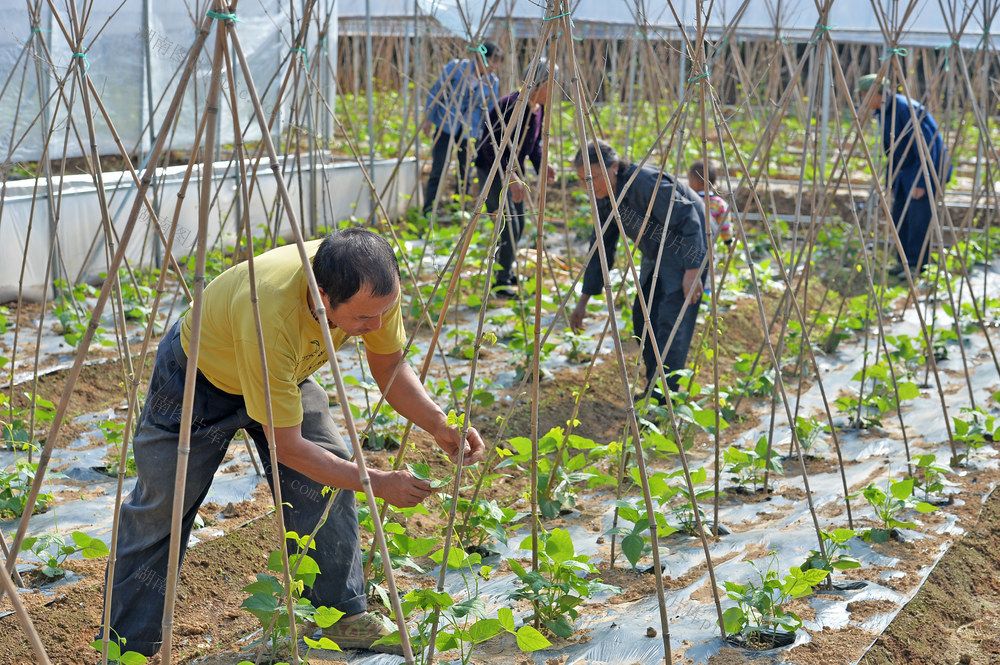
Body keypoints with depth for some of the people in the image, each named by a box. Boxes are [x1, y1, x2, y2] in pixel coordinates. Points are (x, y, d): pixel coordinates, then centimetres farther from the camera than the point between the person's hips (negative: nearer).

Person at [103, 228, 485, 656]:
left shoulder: (373, 285, -29)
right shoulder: (268, 316, -45)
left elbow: (389, 368, -9)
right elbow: (287, 446, -34)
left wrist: (439, 425, -26)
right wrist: (379, 483, -30)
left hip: (286, 375, 5)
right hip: (198, 377, -5)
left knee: (331, 480, -9)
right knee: (161, 511, 0)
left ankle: (344, 617, 7)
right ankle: (123, 646, 16)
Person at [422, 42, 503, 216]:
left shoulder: (493, 82, -2)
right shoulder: (456, 67, -11)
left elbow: (489, 113, 7)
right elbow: (436, 91, -2)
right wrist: (428, 118, -4)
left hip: (470, 131, 3)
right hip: (446, 125, -3)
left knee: (465, 172, 4)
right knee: (439, 169, -9)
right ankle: (428, 212, -5)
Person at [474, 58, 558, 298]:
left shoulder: (539, 108, 0)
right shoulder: (510, 106, -26)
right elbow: (491, 146, -28)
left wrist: (541, 164, -6)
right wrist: (511, 177, -33)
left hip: (515, 169, 9)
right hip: (493, 169, -9)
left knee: (518, 224, 15)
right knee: (508, 225, -13)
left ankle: (506, 273, 33)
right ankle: (501, 283, -3)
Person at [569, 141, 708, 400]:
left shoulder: (645, 182, -29)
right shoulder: (605, 199, -2)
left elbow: (688, 221, -27)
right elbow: (601, 250, 7)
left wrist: (692, 270, -29)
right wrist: (583, 300, 7)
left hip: (688, 250, -9)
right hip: (657, 255, 9)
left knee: (671, 321, -16)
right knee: (643, 318, 5)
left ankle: (664, 394, -15)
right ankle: (654, 387, 17)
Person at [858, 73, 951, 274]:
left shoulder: (907, 109, -24)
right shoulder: (883, 112, 5)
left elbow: (925, 146, -25)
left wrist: (921, 181, -25)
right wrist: (891, 179, 16)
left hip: (925, 167, -9)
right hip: (905, 170, 9)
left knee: (918, 217, -9)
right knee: (900, 216, 8)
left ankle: (916, 265, -3)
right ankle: (904, 261, 15)